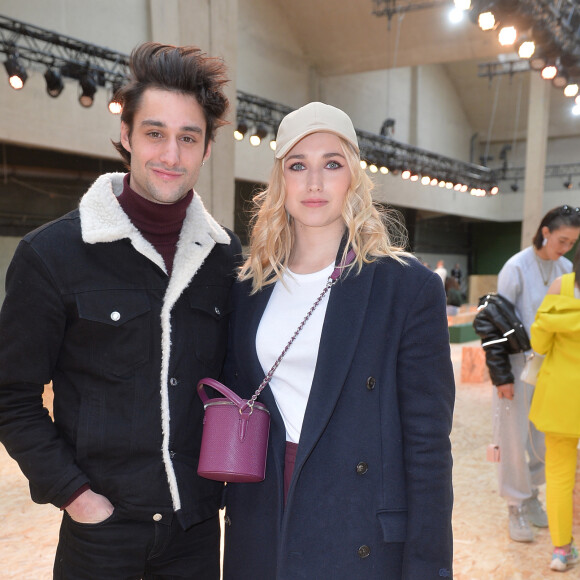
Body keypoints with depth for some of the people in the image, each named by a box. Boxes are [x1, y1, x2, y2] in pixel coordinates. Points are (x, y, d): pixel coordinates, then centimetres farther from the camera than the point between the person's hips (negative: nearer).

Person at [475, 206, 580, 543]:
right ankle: (516, 508, 19)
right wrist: (502, 375, -14)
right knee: (515, 437, 4)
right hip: (518, 365, -5)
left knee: (546, 435, 13)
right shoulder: (517, 268, -13)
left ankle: (532, 495, 33)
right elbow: (496, 323, -12)